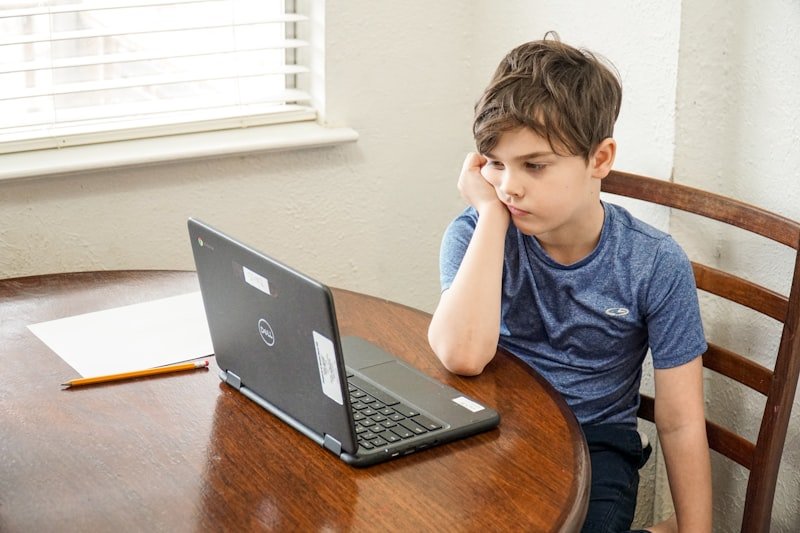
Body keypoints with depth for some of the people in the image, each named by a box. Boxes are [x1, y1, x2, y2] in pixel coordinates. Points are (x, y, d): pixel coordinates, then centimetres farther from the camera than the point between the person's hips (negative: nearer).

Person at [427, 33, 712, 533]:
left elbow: (680, 424, -5)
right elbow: (463, 355, -29)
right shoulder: (476, 236, -9)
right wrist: (491, 212, -22)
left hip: (597, 441, -1)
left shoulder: (655, 264, -11)